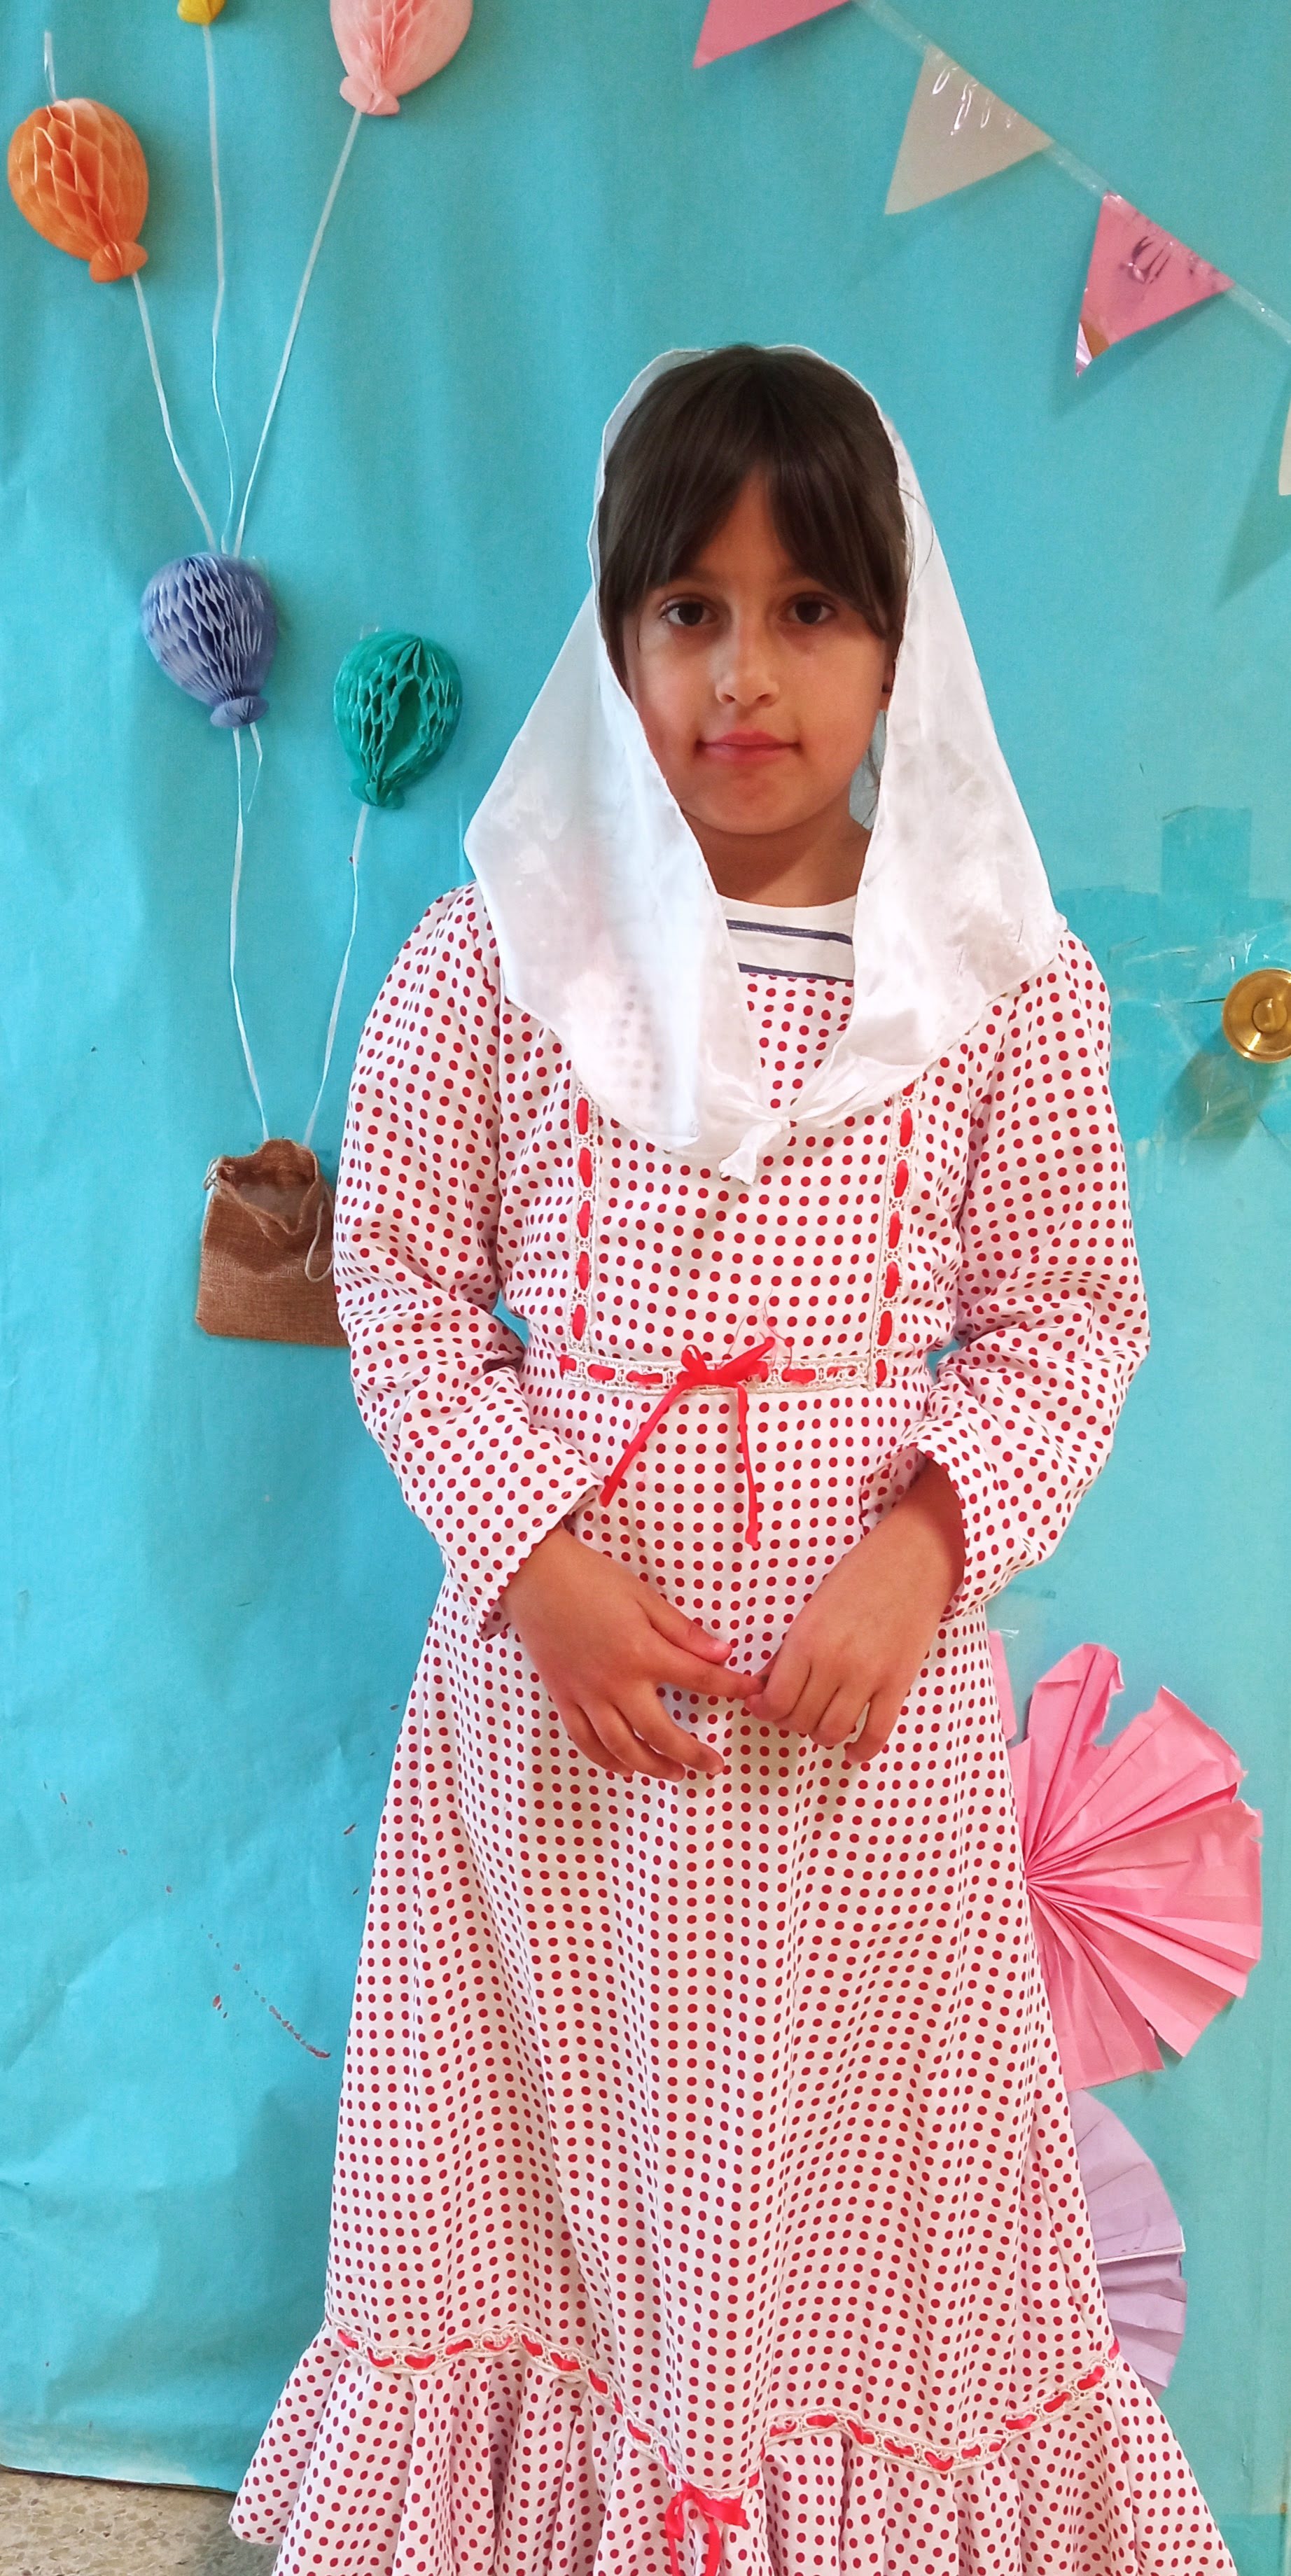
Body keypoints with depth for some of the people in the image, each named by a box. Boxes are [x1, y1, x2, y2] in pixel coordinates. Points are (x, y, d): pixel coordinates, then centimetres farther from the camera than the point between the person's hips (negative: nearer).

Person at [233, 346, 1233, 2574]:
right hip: (565, 1666, 1)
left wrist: (920, 1558, -13)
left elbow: (1069, 1316, 1)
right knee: (571, 2117, 16)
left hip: (875, 1692, 0)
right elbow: (400, 1278, 0)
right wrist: (537, 1556, -11)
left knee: (862, 2139, 15)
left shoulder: (999, 975, -3)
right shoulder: (498, 952, -4)